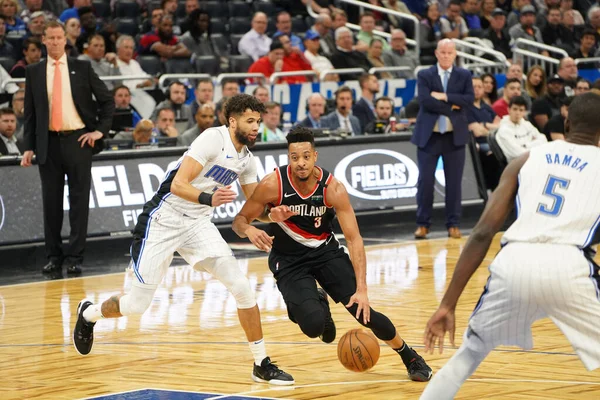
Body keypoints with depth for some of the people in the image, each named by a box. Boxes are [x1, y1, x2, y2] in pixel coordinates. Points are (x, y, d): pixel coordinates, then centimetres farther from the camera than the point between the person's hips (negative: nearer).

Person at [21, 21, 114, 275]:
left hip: (78, 140, -1)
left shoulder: (82, 68, 4)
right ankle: (54, 256, 12)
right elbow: (30, 113, 8)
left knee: (79, 200, -2)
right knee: (51, 201, 4)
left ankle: (75, 257, 2)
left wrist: (100, 130, -1)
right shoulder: (34, 72, 7)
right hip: (49, 143, 1)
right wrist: (29, 147, 2)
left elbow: (107, 101, 8)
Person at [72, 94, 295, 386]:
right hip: (164, 219, -6)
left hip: (198, 224, 6)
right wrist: (208, 198, -42)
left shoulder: (246, 159, 5)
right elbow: (178, 184, -26)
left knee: (241, 287, -11)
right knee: (137, 305, -1)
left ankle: (262, 365, -2)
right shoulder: (214, 139, -18)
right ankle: (88, 313, 32)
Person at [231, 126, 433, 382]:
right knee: (313, 325, -24)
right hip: (289, 260, -1)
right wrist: (249, 230, -39)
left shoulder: (333, 188, -21)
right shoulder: (273, 185, -22)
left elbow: (354, 238, -22)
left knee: (362, 310, -12)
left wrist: (361, 290, -31)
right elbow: (239, 221, -12)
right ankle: (317, 304, 17)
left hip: (326, 251, 1)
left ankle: (410, 358, 15)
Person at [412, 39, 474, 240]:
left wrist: (445, 97, -16)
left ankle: (453, 224, 11)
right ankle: (423, 224, 6)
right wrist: (451, 107, -14)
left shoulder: (464, 76, 8)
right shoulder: (425, 76, 2)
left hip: (455, 135, 1)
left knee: (454, 181, 3)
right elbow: (425, 100, -13)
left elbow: (469, 98, -8)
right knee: (425, 180, -2)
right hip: (429, 135, -1)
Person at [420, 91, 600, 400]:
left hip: (514, 262, 3)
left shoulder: (526, 160, 22)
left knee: (468, 355, 25)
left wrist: (448, 304, 12)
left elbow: (483, 232, 12)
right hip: (567, 267, -3)